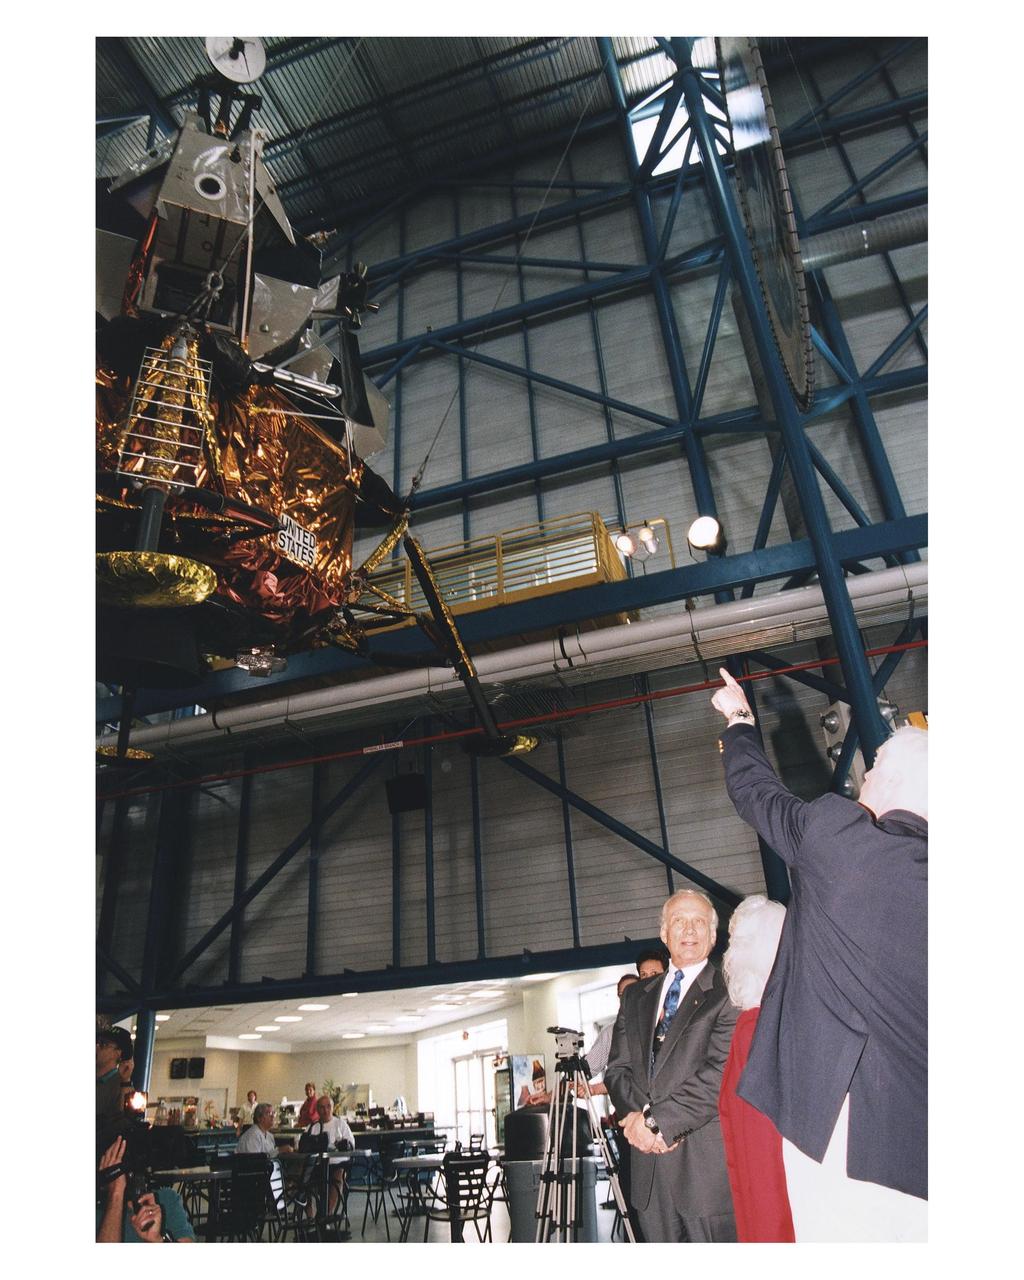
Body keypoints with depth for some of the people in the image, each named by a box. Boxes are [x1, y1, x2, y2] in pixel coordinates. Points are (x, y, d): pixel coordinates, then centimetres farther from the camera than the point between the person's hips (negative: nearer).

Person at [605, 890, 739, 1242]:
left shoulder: (728, 994, -5)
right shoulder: (636, 996, 15)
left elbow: (720, 1074, -14)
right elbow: (617, 1067, 11)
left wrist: (656, 1121, -14)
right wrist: (637, 1116, -8)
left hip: (707, 1162, -5)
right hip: (648, 1163, 5)